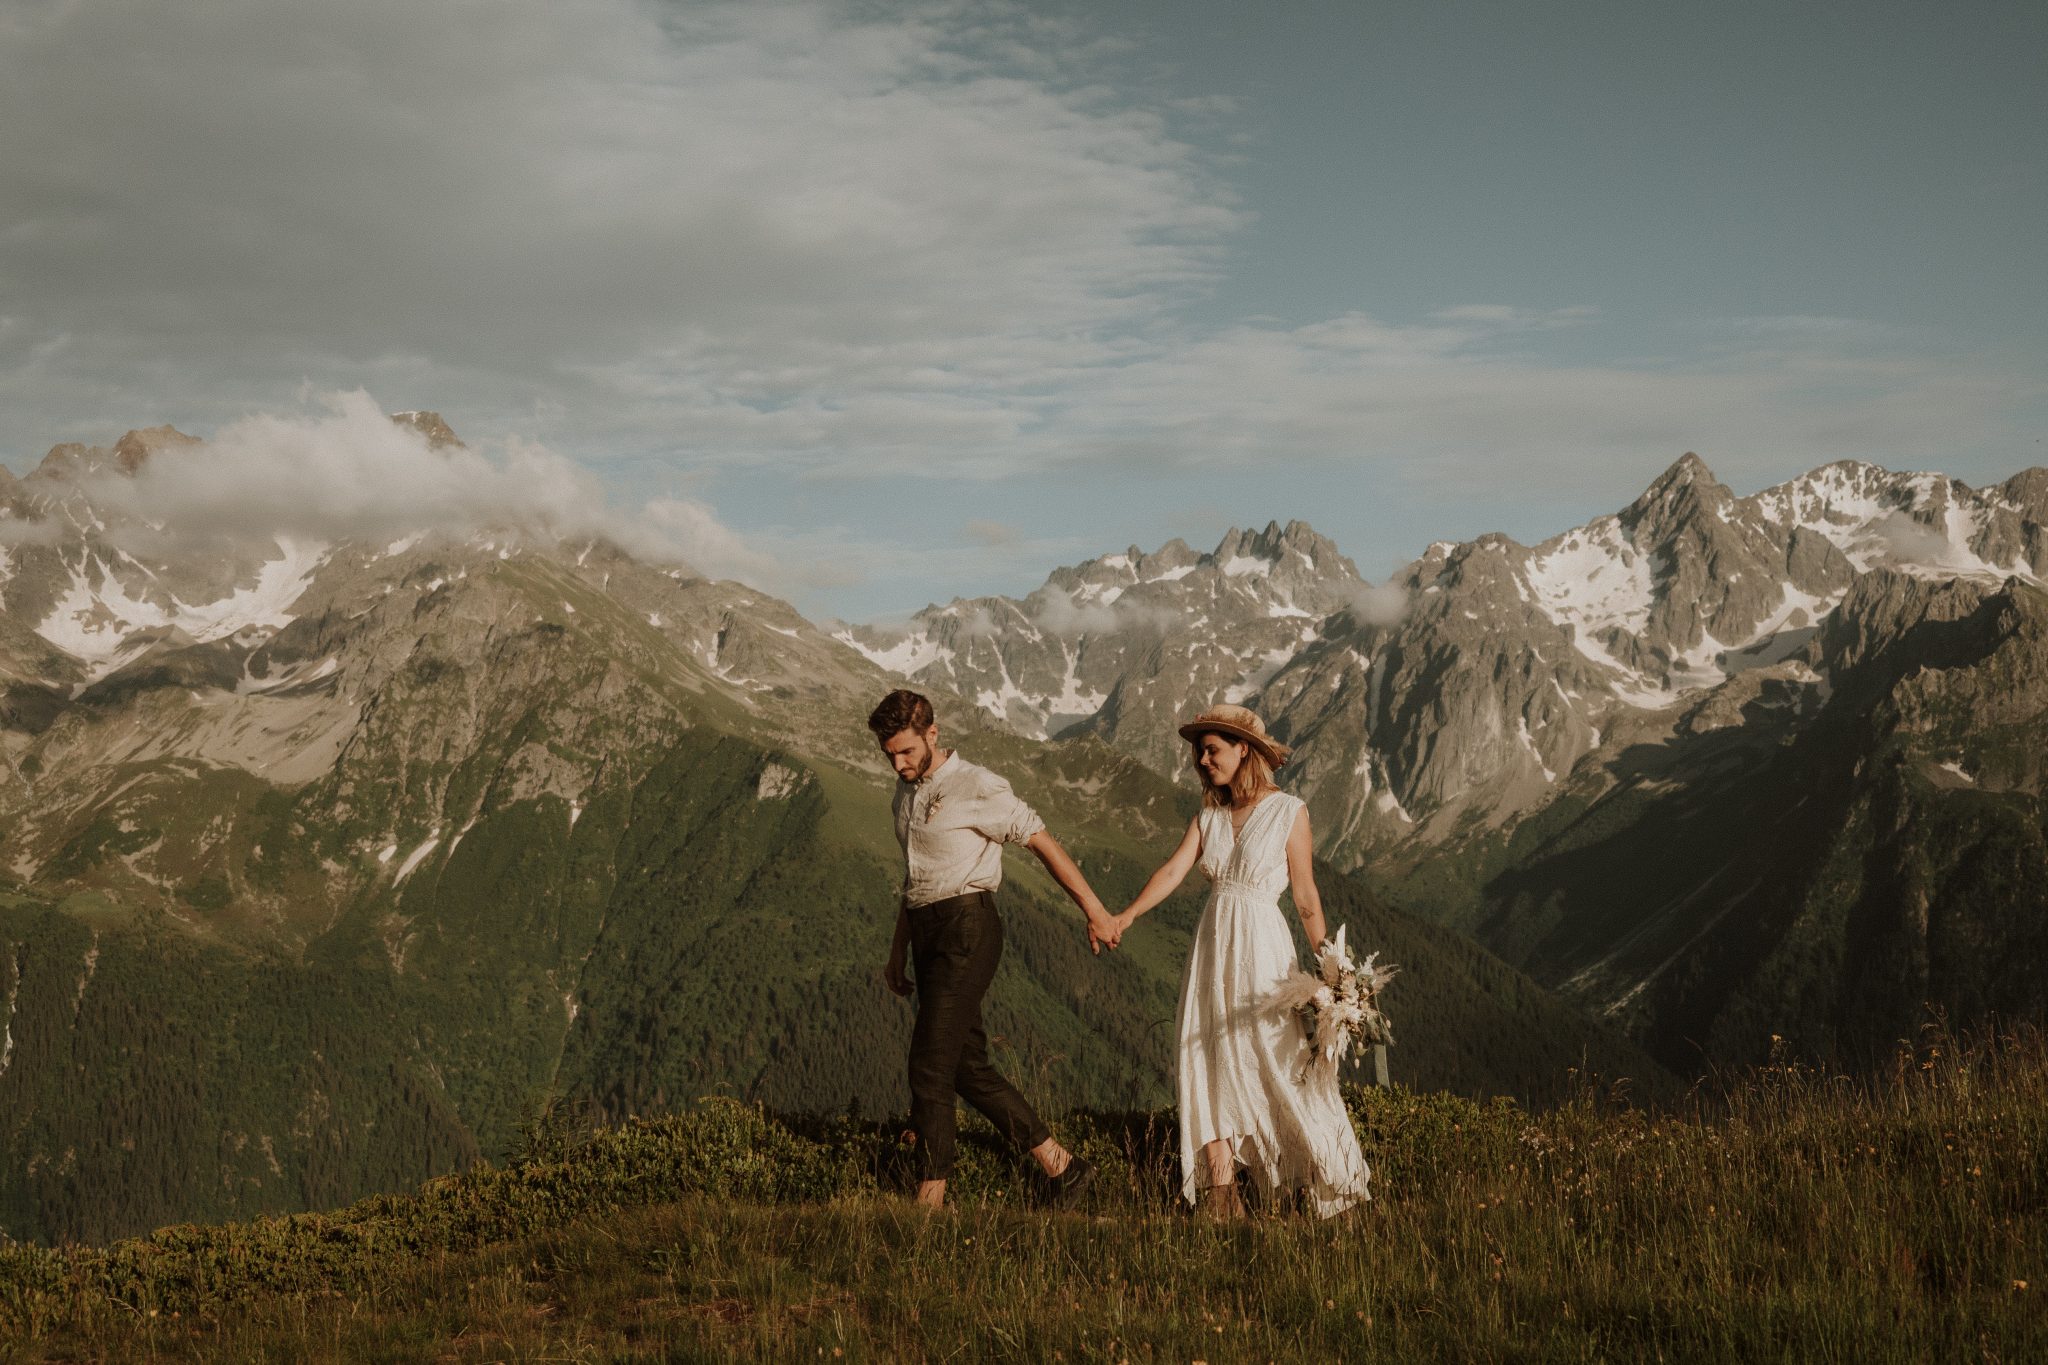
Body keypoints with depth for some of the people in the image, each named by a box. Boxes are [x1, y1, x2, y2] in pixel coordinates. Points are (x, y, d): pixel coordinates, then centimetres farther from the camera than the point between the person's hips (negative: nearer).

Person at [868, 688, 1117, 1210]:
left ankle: (930, 1199, -5)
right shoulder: (907, 792, 15)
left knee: (930, 1065, -11)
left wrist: (1094, 910, -2)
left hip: (967, 930, -8)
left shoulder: (978, 788, -10)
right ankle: (1060, 1167, 16)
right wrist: (897, 951, 22)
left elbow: (1044, 842, -5)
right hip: (928, 934, 8)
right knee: (969, 1069, 7)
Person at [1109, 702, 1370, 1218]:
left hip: (1262, 947, -5)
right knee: (1210, 1065, 0)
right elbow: (1172, 871, -4)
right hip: (1213, 947, 5)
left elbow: (1306, 897, -2)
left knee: (1278, 1064, -5)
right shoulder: (1208, 816, 9)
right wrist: (1126, 916, -20)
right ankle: (1220, 1198, 3)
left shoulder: (1288, 812, -3)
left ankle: (1325, 1184, 10)